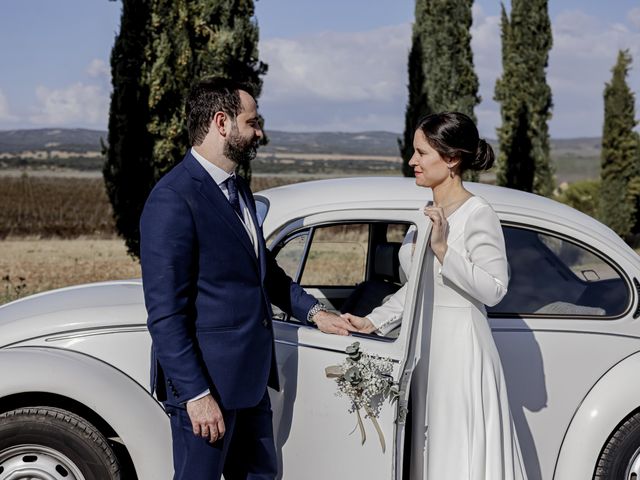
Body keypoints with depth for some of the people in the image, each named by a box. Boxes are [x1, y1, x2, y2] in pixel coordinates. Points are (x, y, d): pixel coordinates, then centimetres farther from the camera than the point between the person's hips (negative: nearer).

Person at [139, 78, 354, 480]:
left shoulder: (238, 190, 12)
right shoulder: (173, 199, -18)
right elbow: (165, 314, -21)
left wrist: (313, 311, 16)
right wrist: (195, 394, -22)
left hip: (250, 376, 9)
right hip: (207, 383, -9)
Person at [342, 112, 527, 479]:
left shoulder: (478, 215, -13)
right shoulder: (429, 214, 11)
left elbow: (494, 290, -19)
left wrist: (443, 248, -24)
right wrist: (373, 322, 9)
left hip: (462, 349, -8)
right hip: (427, 347, 8)